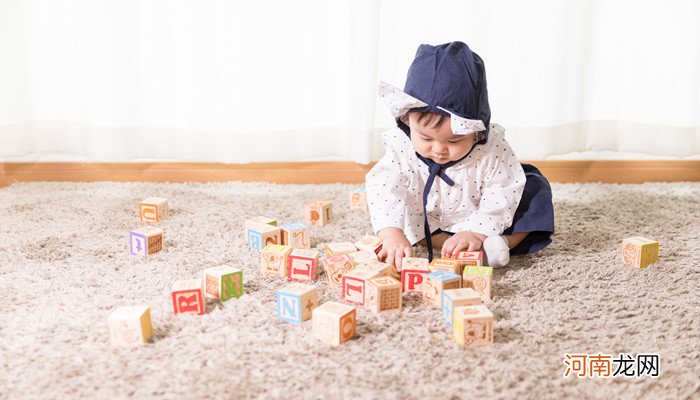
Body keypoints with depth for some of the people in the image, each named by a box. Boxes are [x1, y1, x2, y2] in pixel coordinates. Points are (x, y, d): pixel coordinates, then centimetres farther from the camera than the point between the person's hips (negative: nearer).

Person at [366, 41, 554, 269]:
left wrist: (476, 234, -38)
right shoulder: (400, 148, -26)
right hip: (427, 225, 2)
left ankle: (487, 246, -27)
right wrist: (392, 236, -48)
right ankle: (445, 244, -22)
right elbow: (384, 191, -34)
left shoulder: (492, 150, -29)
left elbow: (499, 199, -26)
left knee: (535, 187, -15)